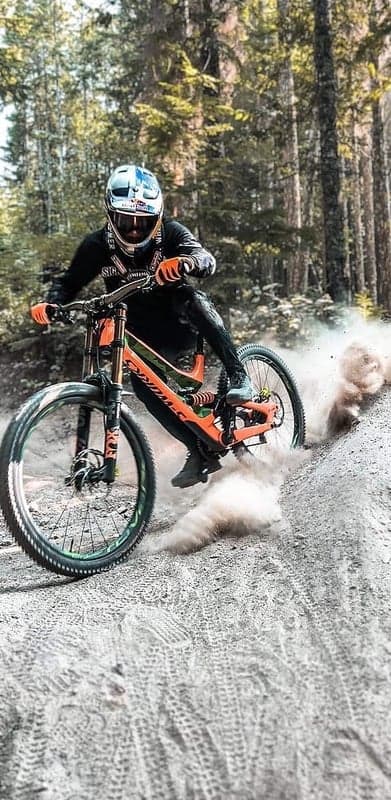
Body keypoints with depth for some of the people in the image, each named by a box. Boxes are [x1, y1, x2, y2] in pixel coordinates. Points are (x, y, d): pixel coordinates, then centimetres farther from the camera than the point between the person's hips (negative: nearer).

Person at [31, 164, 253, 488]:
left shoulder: (170, 232, -16)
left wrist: (186, 262, -56)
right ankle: (201, 451, -14)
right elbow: (69, 282, -3)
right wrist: (50, 304, -25)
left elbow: (208, 260, -32)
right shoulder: (98, 245, -11)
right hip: (147, 336, 2)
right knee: (143, 382, -24)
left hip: (183, 322, -2)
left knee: (193, 298, -34)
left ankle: (238, 377, -33)